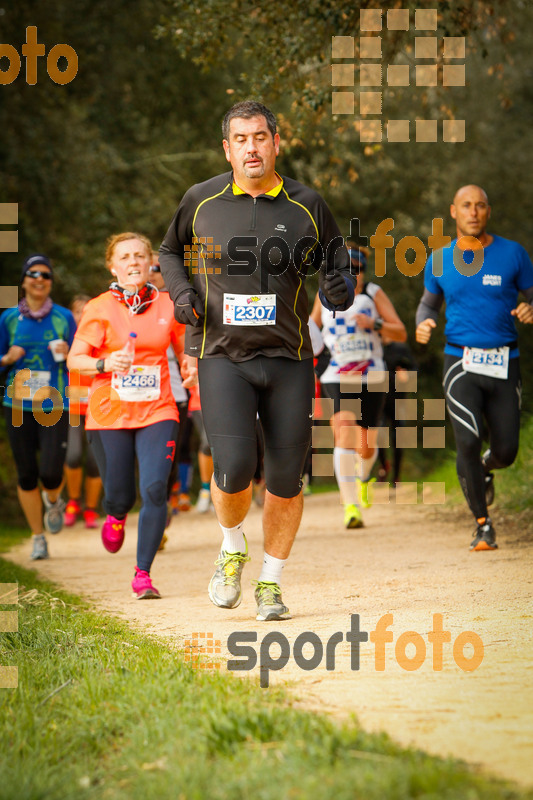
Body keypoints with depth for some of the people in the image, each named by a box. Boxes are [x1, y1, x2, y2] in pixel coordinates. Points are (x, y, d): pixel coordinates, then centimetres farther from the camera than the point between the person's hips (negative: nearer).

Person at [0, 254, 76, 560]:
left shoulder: (64, 317, 4)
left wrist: (67, 356, -12)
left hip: (55, 405, -1)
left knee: (51, 473, -11)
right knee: (26, 475, 3)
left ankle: (54, 502, 26)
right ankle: (38, 537, 19)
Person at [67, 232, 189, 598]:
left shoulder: (167, 305, 5)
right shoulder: (100, 308, -2)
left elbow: (188, 350, 17)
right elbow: (75, 360, -2)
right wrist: (104, 364, -21)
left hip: (157, 413, 1)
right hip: (109, 415, -1)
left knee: (155, 489, -16)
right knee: (120, 497, 3)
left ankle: (143, 574, -6)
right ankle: (116, 516, 43)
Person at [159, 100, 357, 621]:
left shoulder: (306, 206, 2)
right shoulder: (201, 201, 2)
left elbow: (332, 250, 18)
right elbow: (169, 251, 19)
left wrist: (340, 282, -4)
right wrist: (180, 290, 0)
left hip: (288, 359, 1)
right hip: (221, 356, -1)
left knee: (286, 476, -1)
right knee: (234, 466, -17)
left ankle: (270, 582, 19)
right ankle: (232, 549, 14)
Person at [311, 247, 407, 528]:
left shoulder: (373, 293, 1)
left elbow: (401, 334, -2)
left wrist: (375, 323, -20)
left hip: (371, 378, 0)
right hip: (337, 377, 0)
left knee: (366, 447, 6)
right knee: (344, 431, -24)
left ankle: (363, 476, 45)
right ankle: (350, 505, -29)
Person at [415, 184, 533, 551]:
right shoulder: (439, 260, 5)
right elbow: (429, 303, 20)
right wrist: (424, 323, -3)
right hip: (461, 364, 0)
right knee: (468, 442, -18)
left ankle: (484, 468, 42)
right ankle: (483, 524, -2)